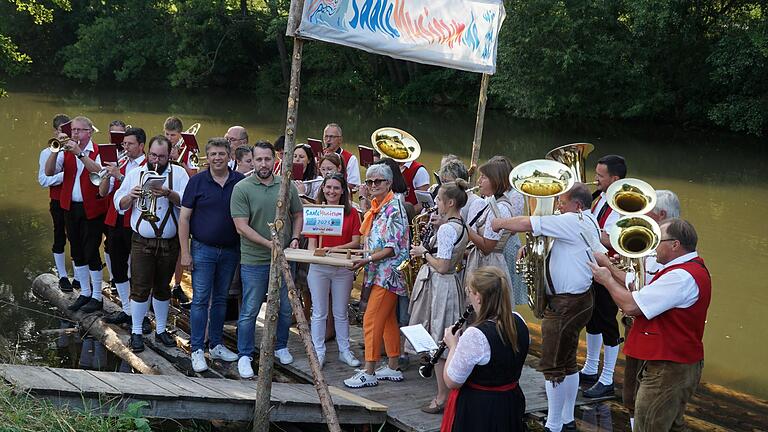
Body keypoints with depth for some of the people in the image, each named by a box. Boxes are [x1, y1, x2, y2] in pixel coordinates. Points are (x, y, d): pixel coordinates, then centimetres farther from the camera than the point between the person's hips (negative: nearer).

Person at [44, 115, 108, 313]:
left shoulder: (98, 151, -5)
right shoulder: (66, 151, 7)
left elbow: (99, 172, -25)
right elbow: (49, 172, -5)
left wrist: (79, 153, -28)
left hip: (92, 209, -5)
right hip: (71, 207, 5)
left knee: (91, 252, -3)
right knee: (77, 252, 12)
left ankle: (97, 297, 7)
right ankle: (84, 293, 25)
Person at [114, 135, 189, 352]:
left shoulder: (178, 173, 2)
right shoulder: (135, 174, 5)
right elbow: (119, 204, 5)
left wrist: (168, 194, -28)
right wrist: (131, 196, -15)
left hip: (169, 243, 1)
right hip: (142, 242, 0)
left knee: (162, 288, 13)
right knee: (140, 288, -1)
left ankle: (161, 330, 26)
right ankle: (136, 332, 10)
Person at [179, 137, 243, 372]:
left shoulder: (241, 182, 0)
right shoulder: (197, 182, -4)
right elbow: (184, 218, -3)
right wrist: (185, 252, -8)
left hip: (230, 250, 2)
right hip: (203, 249, -2)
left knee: (221, 299, 13)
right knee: (200, 299, -2)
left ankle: (216, 345, 23)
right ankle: (197, 350, 3)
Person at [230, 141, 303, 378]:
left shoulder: (287, 186, 4)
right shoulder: (242, 189, -9)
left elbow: (298, 215, 16)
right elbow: (241, 226, -14)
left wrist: (295, 238, -1)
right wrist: (269, 244, -19)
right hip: (254, 261, -4)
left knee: (284, 309, 15)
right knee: (249, 311, 2)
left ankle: (281, 347, 34)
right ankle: (244, 356, 14)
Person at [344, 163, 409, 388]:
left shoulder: (393, 209, -15)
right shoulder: (376, 207, 13)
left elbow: (392, 248, -19)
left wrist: (367, 260, -22)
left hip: (388, 272, -10)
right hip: (381, 273, 10)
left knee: (372, 321, -9)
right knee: (388, 319, 14)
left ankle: (369, 372, -6)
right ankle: (393, 367, 21)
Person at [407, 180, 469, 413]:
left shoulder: (446, 229, -20)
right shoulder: (462, 227, 9)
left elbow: (442, 267, -23)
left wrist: (424, 252, -10)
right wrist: (428, 252, 12)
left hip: (438, 286, -10)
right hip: (451, 283, 10)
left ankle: (442, 398, 2)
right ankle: (450, 392, 25)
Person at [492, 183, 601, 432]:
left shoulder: (573, 221, -19)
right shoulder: (588, 223, 13)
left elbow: (527, 224, -24)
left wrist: (500, 223, -7)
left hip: (565, 303, -11)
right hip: (579, 298, 11)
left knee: (553, 365, -4)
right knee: (567, 362, 18)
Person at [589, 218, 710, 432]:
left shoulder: (683, 277, -24)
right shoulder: (693, 268, 12)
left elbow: (631, 306, -24)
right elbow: (643, 291, 15)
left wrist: (607, 280, -7)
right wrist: (609, 266, 15)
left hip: (667, 370, -11)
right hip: (681, 366, 11)